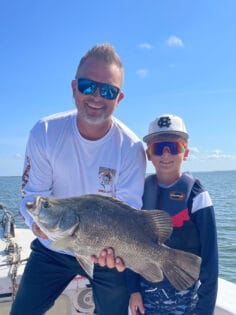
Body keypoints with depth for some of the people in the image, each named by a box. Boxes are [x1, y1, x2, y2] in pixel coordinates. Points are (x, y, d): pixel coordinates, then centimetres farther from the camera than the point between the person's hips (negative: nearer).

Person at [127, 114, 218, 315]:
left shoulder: (196, 195, -12)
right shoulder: (142, 191, -2)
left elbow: (209, 255, -10)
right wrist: (134, 289, 1)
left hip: (184, 295, -2)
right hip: (147, 292, 3)